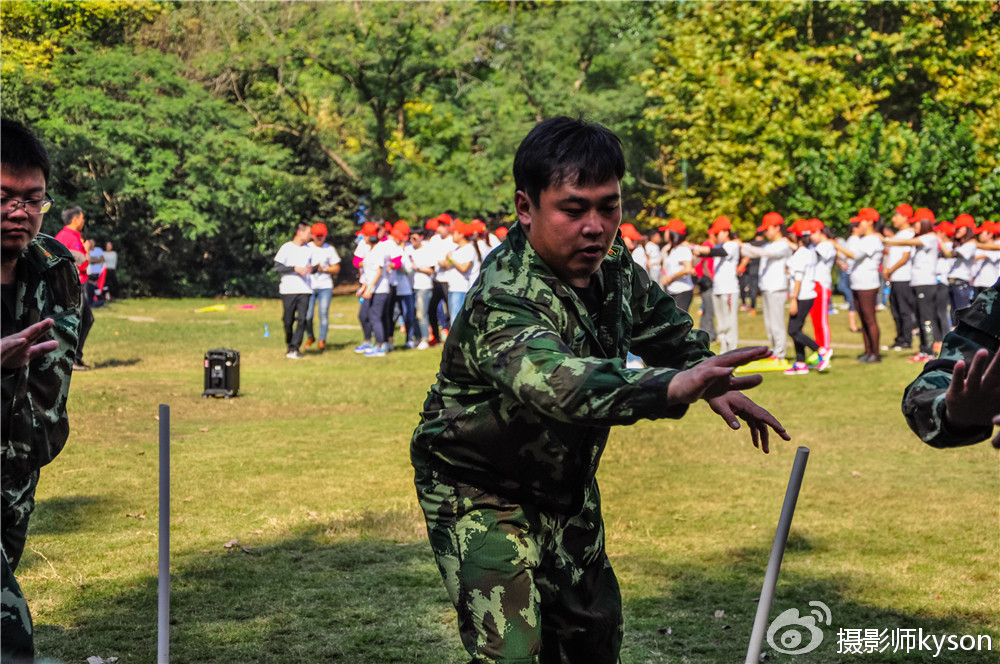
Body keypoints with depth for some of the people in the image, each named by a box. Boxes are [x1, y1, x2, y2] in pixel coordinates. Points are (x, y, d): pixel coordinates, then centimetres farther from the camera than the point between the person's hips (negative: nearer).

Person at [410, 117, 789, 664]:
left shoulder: (612, 265, -8)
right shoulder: (503, 301, -35)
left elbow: (663, 323, 14)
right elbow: (558, 379, -57)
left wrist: (713, 383, -1)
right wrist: (676, 386, -72)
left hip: (566, 485, 8)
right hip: (482, 494, -7)